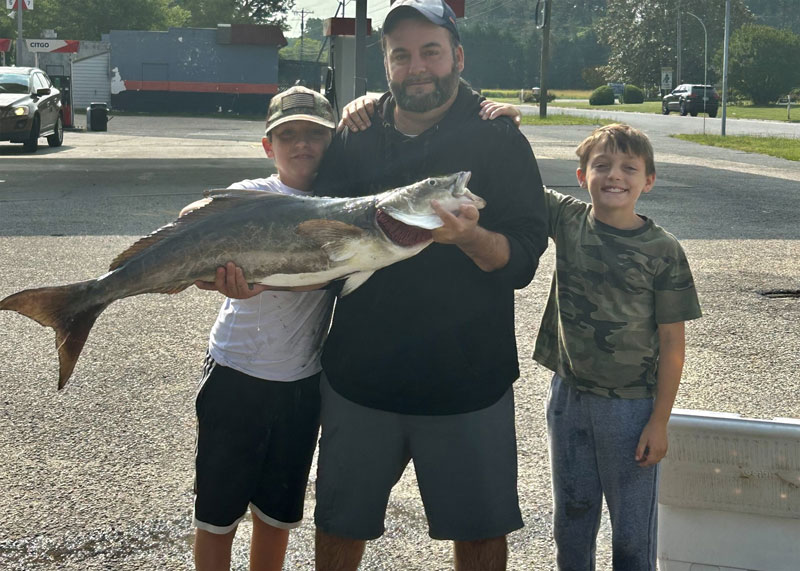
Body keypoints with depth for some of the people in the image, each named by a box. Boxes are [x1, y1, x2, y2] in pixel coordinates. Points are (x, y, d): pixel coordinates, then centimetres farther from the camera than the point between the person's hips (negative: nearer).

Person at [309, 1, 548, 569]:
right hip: (361, 370, 2)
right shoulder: (353, 139, 4)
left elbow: (522, 260, -12)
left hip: (468, 377, -2)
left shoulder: (498, 139, -4)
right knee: (340, 522, 14)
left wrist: (470, 237, -32)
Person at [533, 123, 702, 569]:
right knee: (572, 517, 19)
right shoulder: (567, 219, -4)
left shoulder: (663, 251, -12)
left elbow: (672, 343, -9)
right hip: (568, 395, 3)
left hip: (631, 405, -3)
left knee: (633, 529, 10)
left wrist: (660, 421, -9)